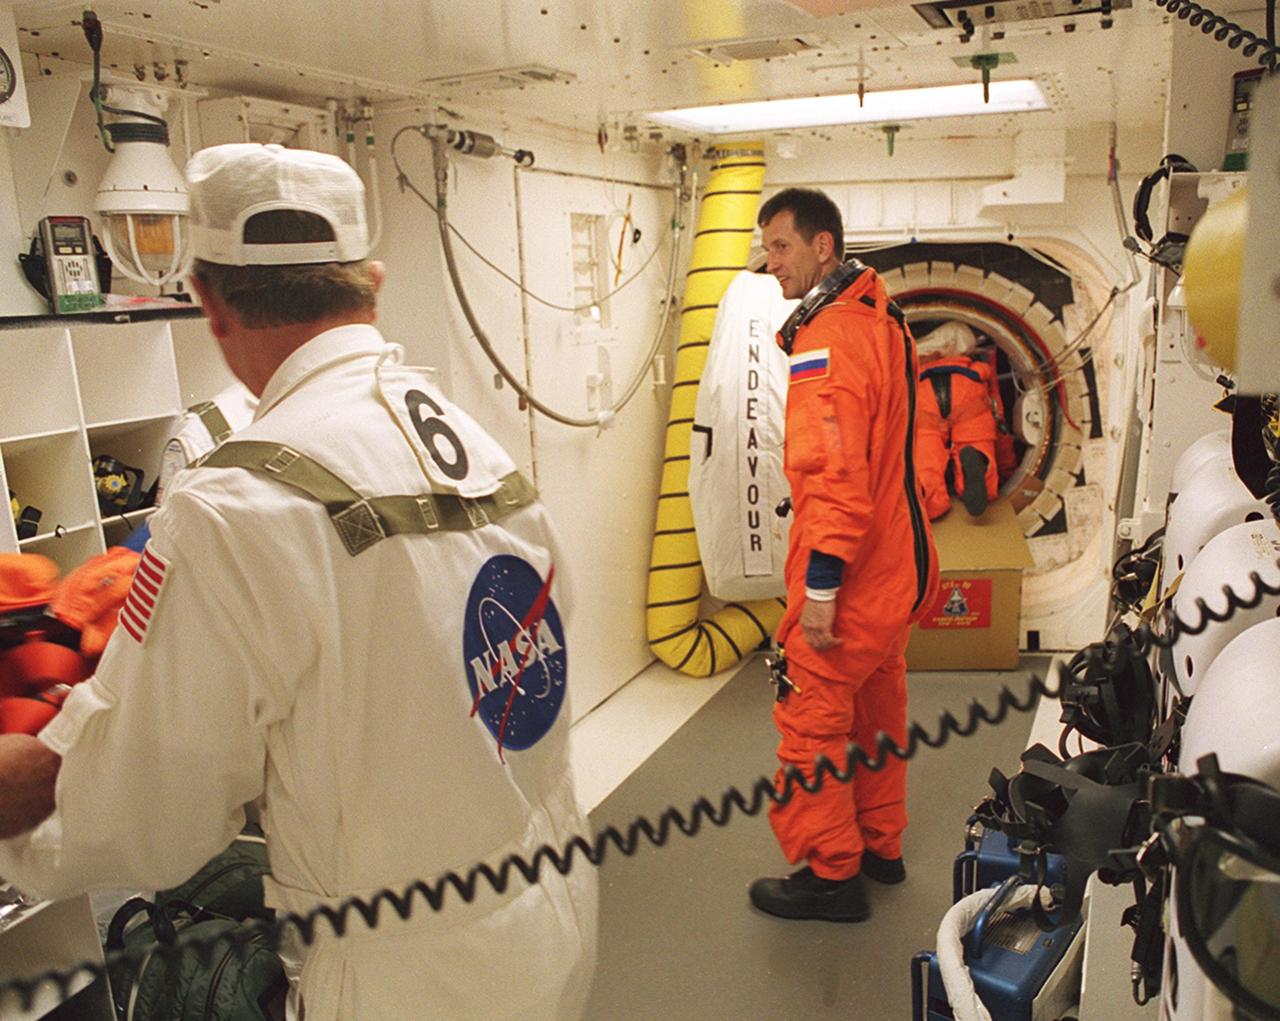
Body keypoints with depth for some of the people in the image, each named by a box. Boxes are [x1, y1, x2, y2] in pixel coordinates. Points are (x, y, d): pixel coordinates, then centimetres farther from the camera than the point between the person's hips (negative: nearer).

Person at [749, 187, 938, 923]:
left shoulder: (826, 337, -19)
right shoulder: (881, 319, 12)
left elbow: (835, 474, -26)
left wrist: (820, 586, -23)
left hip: (848, 581, -10)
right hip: (896, 564, 10)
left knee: (812, 717, 2)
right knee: (876, 707, 20)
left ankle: (830, 874, 14)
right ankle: (880, 846, 35)